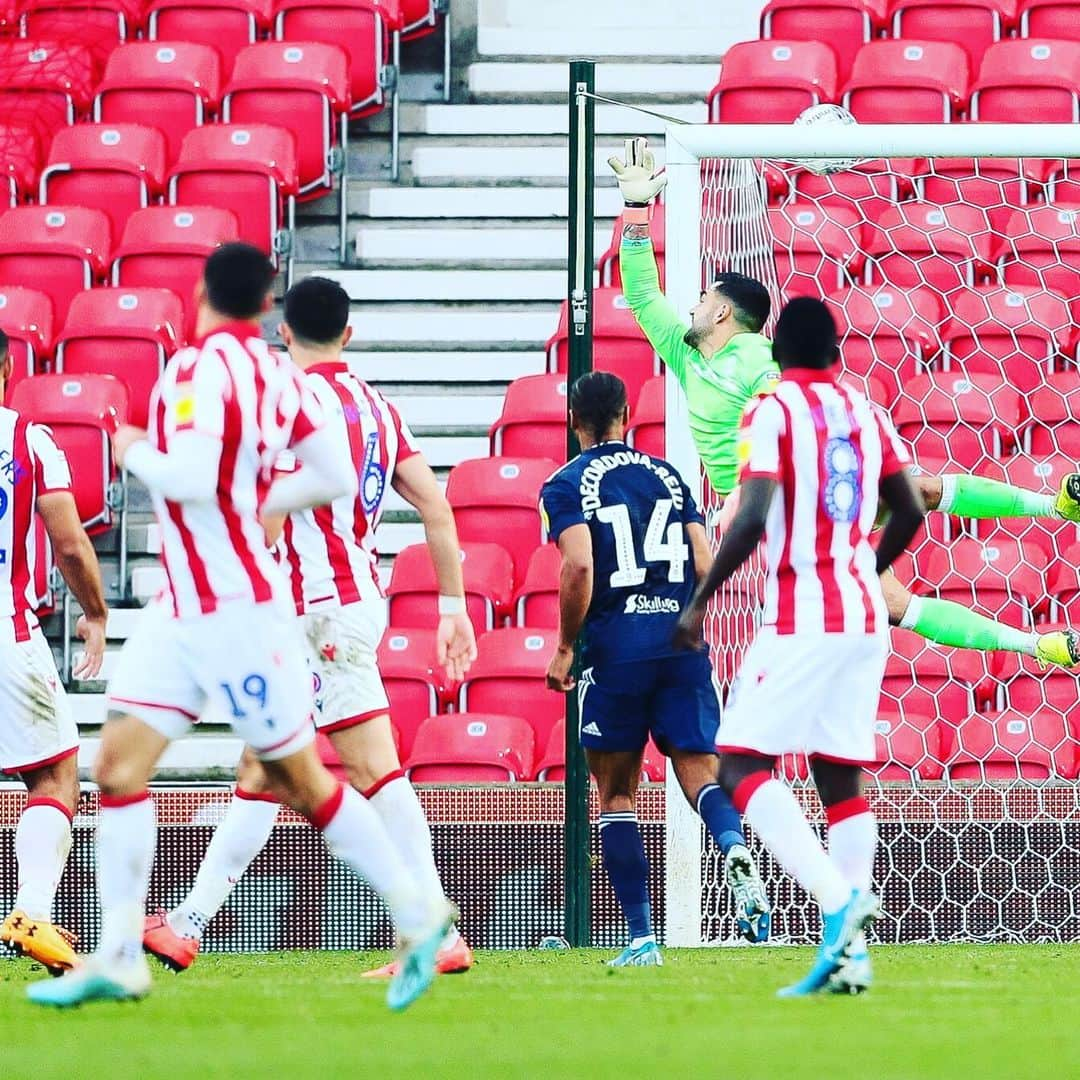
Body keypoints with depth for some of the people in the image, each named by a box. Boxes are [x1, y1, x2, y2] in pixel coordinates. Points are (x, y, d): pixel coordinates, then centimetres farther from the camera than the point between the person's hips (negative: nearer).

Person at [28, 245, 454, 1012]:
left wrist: (136, 452, -8)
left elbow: (193, 476, -27)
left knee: (301, 780, 0)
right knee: (120, 763, 1)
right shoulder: (277, 374, 8)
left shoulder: (201, 367, -16)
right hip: (187, 608, 9)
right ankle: (119, 958, -1)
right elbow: (337, 479, 12)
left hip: (235, 609, -9)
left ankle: (418, 916, 11)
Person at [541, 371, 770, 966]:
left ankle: (641, 937, 3)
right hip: (681, 645, 3)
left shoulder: (567, 485, 0)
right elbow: (706, 567, 7)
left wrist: (565, 647, -4)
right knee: (698, 769, 1)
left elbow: (578, 567, -15)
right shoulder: (668, 475, 13)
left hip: (614, 649, -3)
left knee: (616, 794, 8)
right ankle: (735, 850, -33)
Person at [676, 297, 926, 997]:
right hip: (865, 617, 7)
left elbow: (752, 519, -17)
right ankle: (849, 947, -1)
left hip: (800, 617, -7)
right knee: (842, 779, 8)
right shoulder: (867, 413, 12)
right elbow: (910, 511, 15)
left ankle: (839, 899, -25)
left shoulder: (772, 413, -6)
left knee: (741, 768, -7)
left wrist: (701, 600, -9)